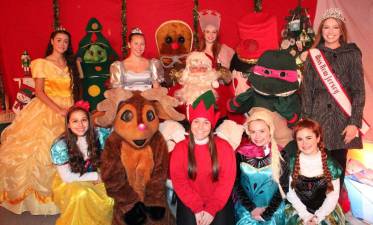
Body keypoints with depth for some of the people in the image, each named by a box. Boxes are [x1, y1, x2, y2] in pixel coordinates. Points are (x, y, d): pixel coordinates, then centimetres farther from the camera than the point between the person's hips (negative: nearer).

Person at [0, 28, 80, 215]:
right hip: (47, 111, -4)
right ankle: (40, 193, 6)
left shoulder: (70, 64, 13)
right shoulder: (41, 63, -1)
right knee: (42, 149, -8)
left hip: (70, 112, 4)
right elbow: (39, 91, -8)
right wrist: (59, 109, -17)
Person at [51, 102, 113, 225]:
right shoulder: (60, 146, -21)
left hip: (95, 180, 4)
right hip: (69, 184, -3)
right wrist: (95, 175, -17)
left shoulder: (98, 134, -15)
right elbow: (67, 177, -17)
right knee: (82, 195, -33)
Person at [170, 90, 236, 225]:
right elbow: (178, 181, -6)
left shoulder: (224, 147, -5)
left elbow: (227, 181, -7)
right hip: (190, 203, 0)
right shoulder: (180, 148, -3)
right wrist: (197, 208, -12)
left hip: (219, 202, 0)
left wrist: (212, 209, -13)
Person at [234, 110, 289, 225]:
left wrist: (267, 213, -8)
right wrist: (252, 209, -8)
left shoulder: (281, 154, -3)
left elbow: (284, 186, -1)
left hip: (273, 208, 0)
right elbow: (236, 184, 1)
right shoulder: (241, 153, -2)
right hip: (246, 207, 0)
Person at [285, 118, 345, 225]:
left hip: (324, 209, 1)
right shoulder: (291, 163, -5)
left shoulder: (330, 164, -4)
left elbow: (333, 194, -2)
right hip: (298, 209, -1)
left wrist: (318, 216, -10)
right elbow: (290, 192, -4)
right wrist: (305, 215, -11)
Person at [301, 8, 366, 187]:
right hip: (318, 118, 1)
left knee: (338, 164, 4)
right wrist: (306, 121, 0)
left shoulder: (352, 54, 4)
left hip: (342, 119, -1)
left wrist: (354, 123, -8)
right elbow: (306, 90, 6)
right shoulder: (313, 55, 8)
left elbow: (359, 91, 0)